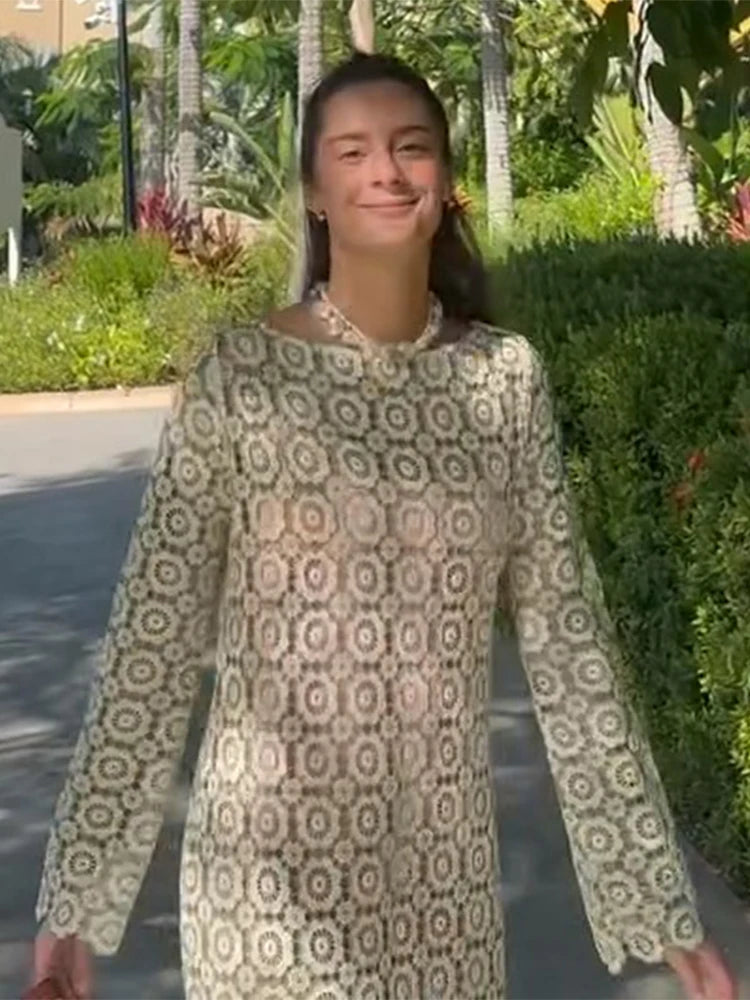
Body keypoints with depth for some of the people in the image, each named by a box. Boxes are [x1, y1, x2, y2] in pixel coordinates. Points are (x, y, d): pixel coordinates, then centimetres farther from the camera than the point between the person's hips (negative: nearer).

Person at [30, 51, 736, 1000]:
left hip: (445, 865, 3)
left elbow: (566, 637, 1)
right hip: (270, 862, -2)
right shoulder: (240, 373, -9)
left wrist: (663, 905, 1)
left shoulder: (507, 376, -1)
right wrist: (74, 901, -11)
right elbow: (152, 638, -9)